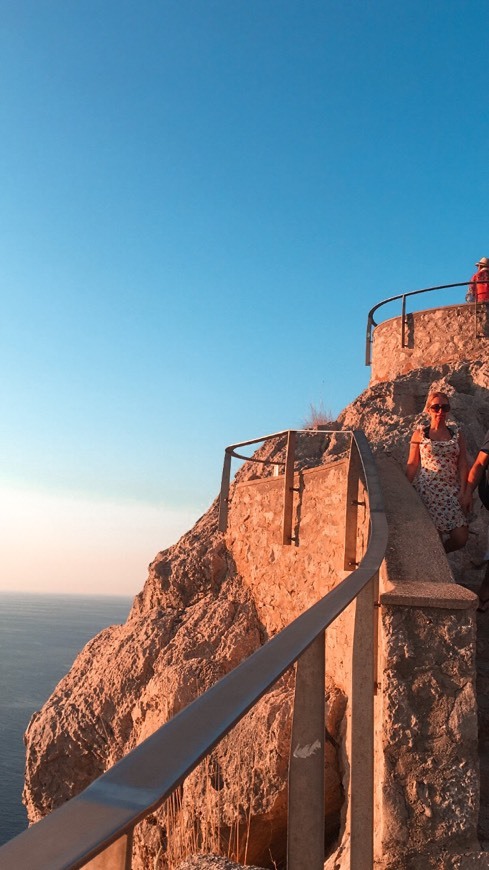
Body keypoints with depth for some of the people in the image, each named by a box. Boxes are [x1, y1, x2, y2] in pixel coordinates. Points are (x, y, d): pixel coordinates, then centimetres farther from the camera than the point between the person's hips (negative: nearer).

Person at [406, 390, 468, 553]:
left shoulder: (456, 434, 10)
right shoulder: (419, 434, 4)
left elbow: (463, 465, 6)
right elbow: (412, 465, 5)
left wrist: (463, 491, -4)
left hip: (453, 490, 3)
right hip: (428, 489, -2)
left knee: (460, 538, -7)